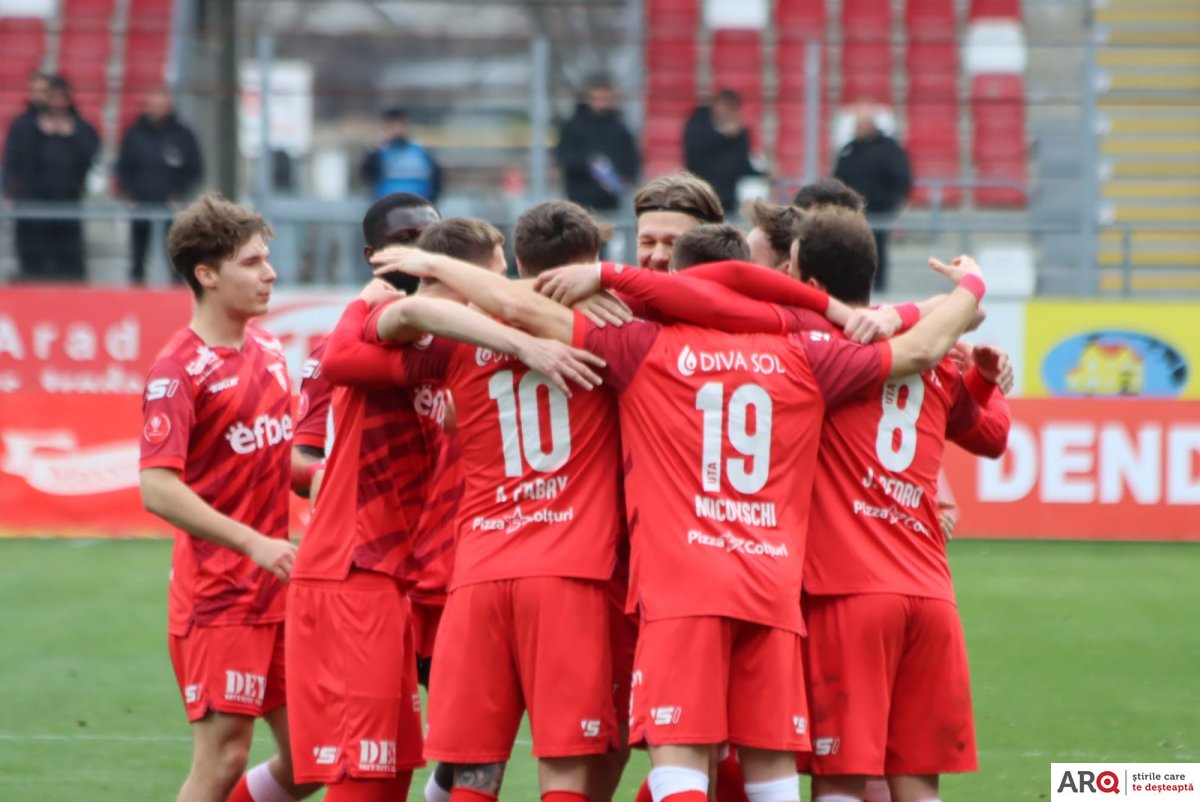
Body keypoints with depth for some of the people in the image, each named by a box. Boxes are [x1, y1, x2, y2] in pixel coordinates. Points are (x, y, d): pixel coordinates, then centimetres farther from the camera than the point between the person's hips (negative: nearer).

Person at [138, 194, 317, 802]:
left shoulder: (269, 351, 11)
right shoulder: (178, 370, -13)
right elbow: (158, 490, -21)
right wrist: (255, 543, -24)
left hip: (279, 591, 8)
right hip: (216, 596, -8)